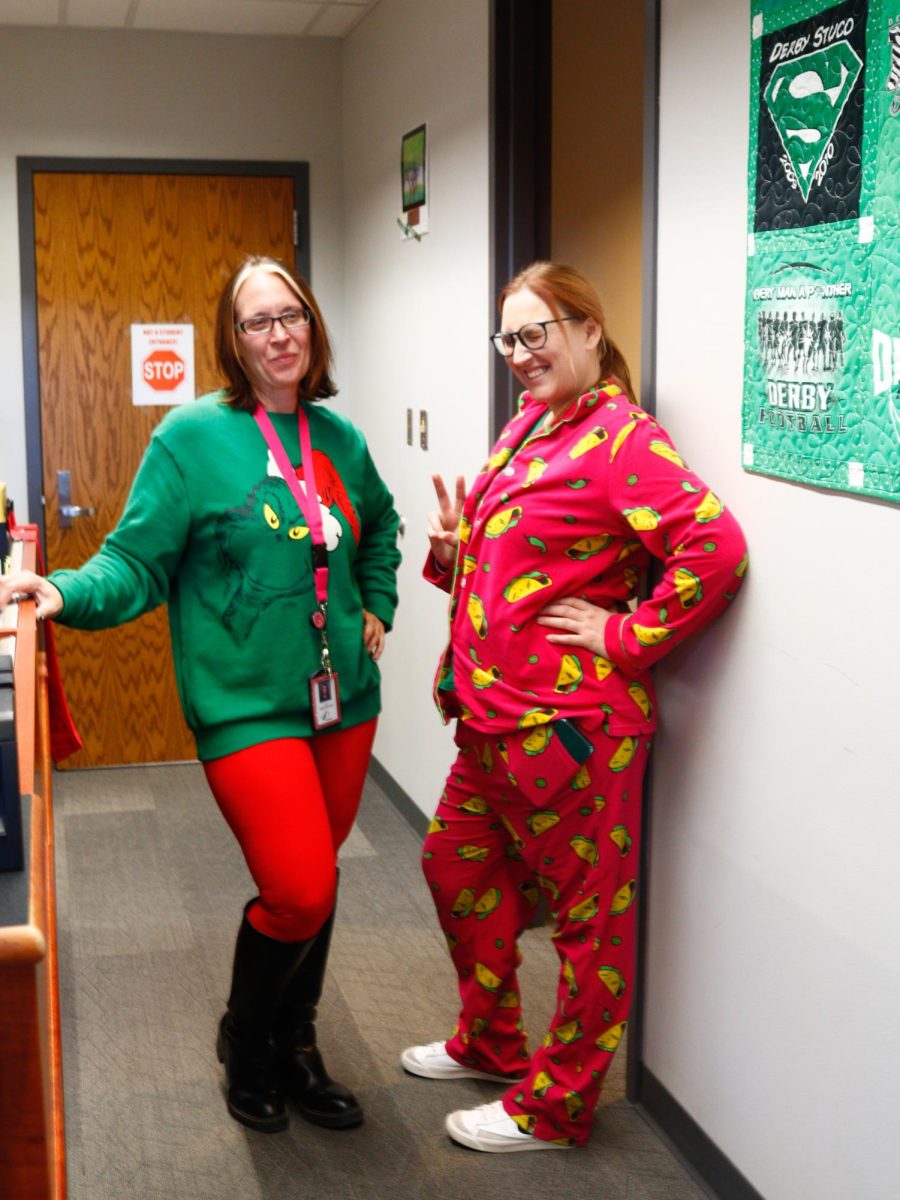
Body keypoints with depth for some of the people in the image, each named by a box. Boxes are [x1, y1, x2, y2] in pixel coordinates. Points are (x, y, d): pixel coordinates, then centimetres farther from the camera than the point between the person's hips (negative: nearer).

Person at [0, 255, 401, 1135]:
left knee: (313, 881, 14)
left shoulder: (337, 437, 8)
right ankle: (244, 1042, 19)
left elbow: (379, 525, 28)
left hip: (342, 700, 6)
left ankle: (293, 1046, 36)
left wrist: (376, 605, 16)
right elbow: (137, 561, -10)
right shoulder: (193, 436, -8)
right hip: (247, 704, -5)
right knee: (298, 893, -11)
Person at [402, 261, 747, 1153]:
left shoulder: (621, 438, -15)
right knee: (457, 866, 22)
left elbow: (715, 547, -27)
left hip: (569, 725, -10)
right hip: (495, 719, 10)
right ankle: (490, 1044, 42)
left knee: (588, 913, 5)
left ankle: (554, 1108, 20)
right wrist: (455, 547, 3)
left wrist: (626, 635, -20)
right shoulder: (526, 425, 12)